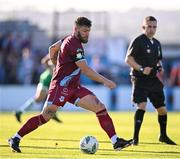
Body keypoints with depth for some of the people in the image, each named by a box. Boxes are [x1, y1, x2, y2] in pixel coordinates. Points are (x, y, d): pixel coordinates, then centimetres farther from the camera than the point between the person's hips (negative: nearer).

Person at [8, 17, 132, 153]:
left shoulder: (70, 39, 12)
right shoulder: (74, 45, -18)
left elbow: (52, 49, 27)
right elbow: (86, 70, -21)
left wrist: (58, 67, 31)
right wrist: (105, 81, -19)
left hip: (74, 87, 10)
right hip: (61, 86, -10)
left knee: (101, 108, -3)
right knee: (45, 117, -11)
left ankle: (115, 141, -6)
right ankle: (16, 139, 3)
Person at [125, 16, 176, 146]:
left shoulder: (157, 43, 14)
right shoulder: (138, 41, -8)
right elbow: (128, 59, -14)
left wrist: (160, 68, 5)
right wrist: (141, 69, -27)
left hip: (154, 80, 7)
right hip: (140, 80, -7)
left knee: (162, 109, 12)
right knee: (142, 106, -22)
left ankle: (163, 136, 31)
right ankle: (135, 138, -17)